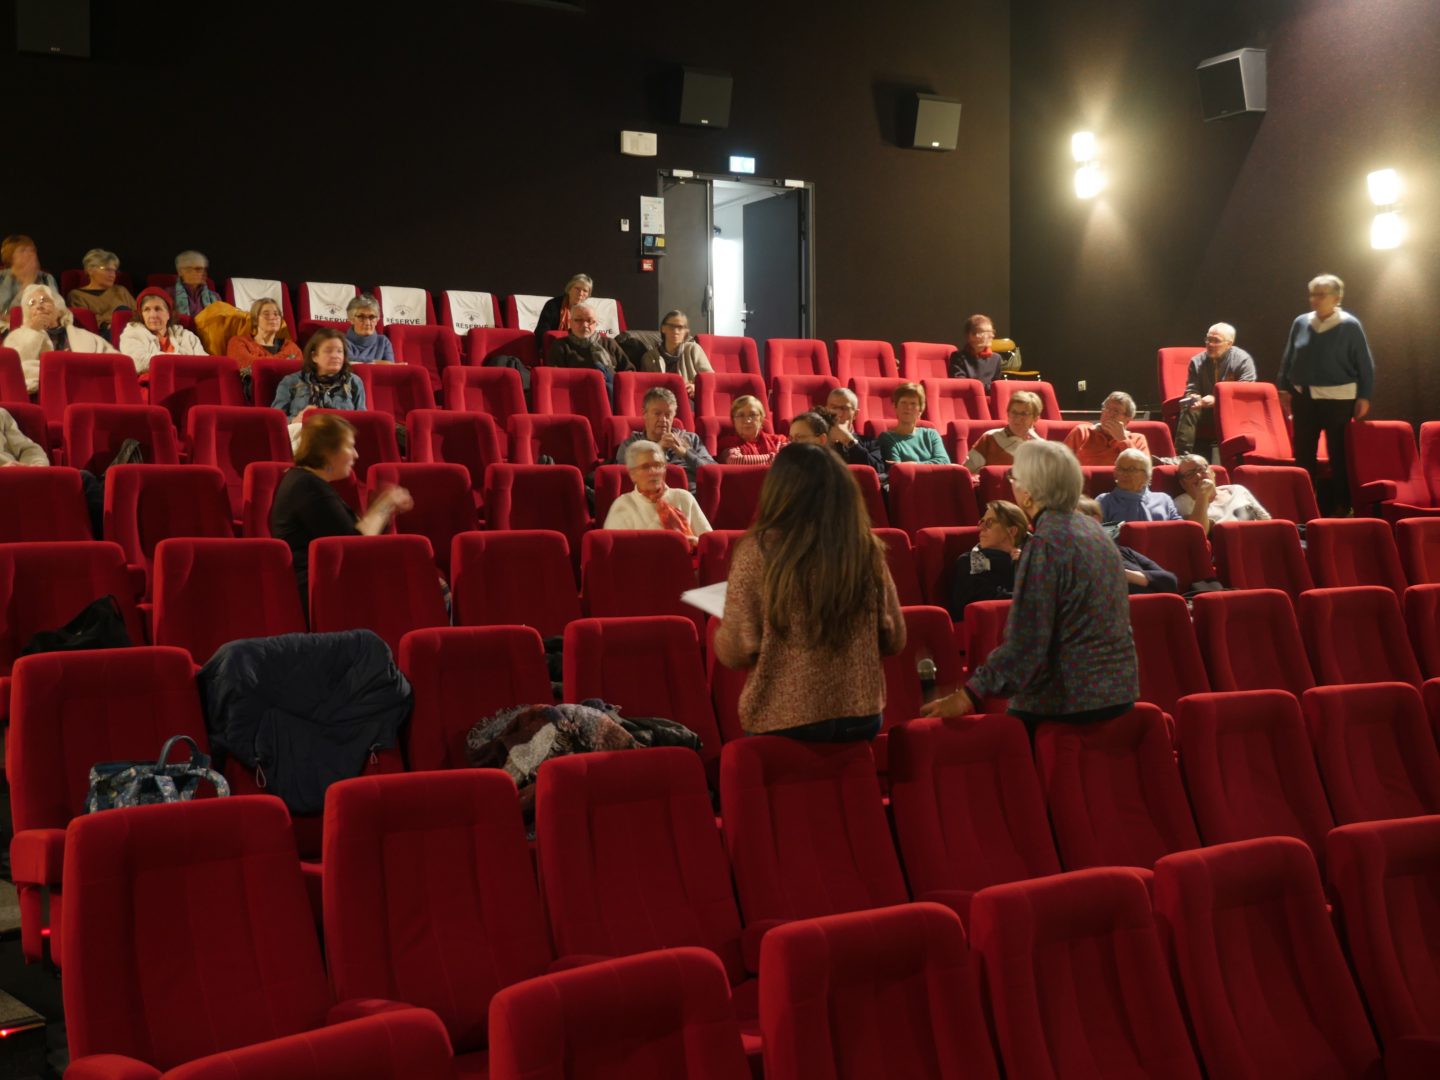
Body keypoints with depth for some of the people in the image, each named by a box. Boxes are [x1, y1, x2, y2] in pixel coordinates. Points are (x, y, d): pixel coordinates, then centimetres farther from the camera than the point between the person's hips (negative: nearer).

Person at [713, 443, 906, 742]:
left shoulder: (758, 550, -13)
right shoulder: (867, 548, -3)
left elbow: (735, 652, -12)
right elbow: (894, 640, 5)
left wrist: (721, 629, 10)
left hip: (781, 721, -3)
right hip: (861, 718, 3)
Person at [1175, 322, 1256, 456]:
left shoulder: (1243, 360, -6)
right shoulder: (1197, 361, 4)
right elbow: (1191, 390, 7)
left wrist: (1216, 400, -26)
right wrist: (1194, 398, -21)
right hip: (1206, 412, 3)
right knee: (1189, 410, -28)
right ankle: (1182, 454, -35)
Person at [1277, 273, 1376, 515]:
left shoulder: (1350, 325, -5)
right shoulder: (1300, 323, 5)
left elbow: (1365, 364, -4)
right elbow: (1288, 359, 12)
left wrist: (1364, 396, -9)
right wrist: (1283, 388, 9)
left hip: (1337, 398, -4)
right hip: (1304, 397, 4)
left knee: (1339, 455, 2)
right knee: (1303, 454, 8)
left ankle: (1340, 507, 10)